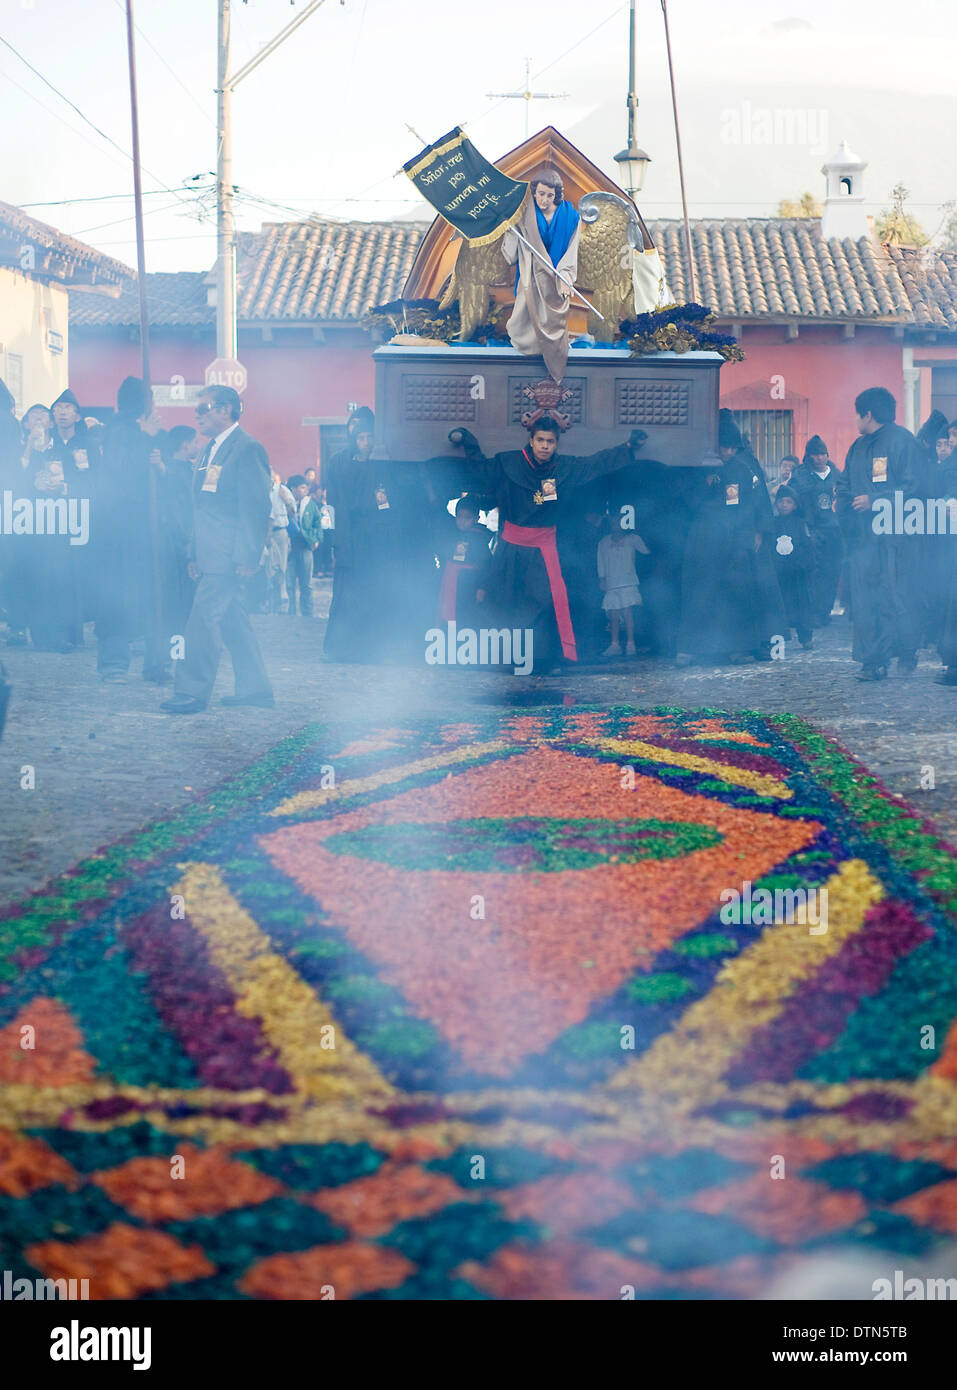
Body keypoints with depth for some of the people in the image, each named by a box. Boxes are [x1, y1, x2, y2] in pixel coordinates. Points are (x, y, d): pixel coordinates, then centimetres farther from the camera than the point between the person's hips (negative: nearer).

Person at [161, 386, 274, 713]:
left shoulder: (248, 449, -10)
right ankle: (255, 688, 18)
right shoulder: (210, 450, 19)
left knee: (203, 617, -11)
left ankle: (191, 692, -9)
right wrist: (195, 555, 18)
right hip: (211, 555, 9)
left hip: (229, 556, -9)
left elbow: (256, 507, -15)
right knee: (233, 620, 11)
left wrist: (247, 557, -19)